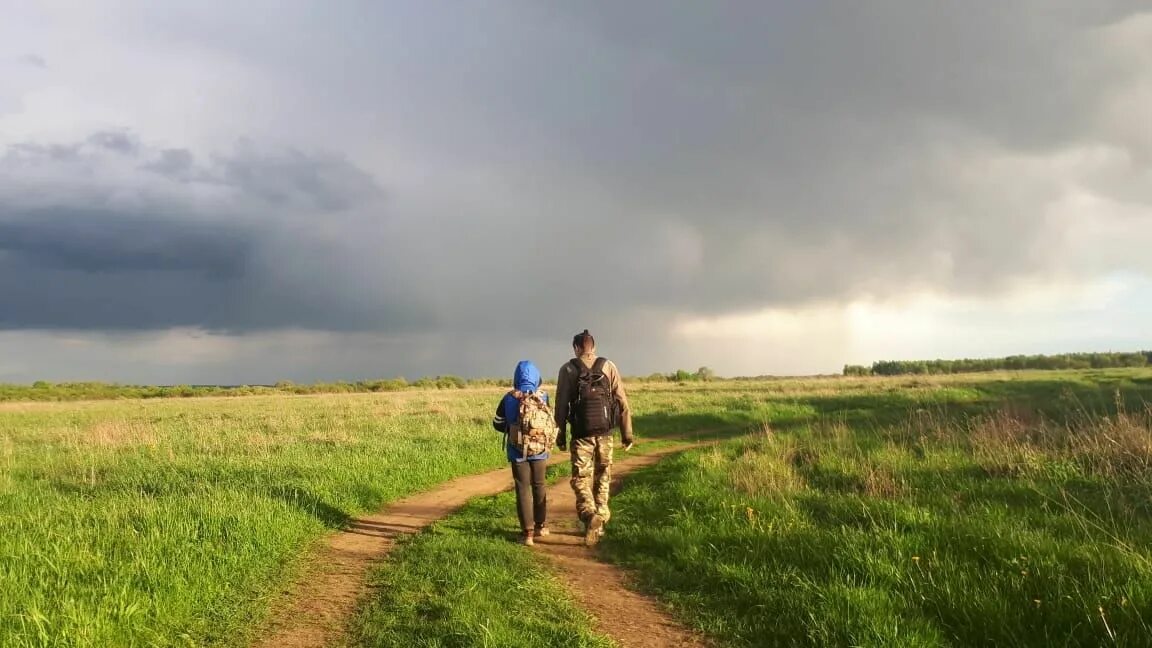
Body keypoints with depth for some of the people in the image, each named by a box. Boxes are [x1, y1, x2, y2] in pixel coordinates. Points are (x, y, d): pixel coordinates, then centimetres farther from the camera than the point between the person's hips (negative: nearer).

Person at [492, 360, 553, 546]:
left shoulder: (509, 398, -7)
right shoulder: (542, 397, -7)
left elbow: (498, 423, 2)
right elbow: (550, 421, 0)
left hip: (518, 451, -1)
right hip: (539, 450, 1)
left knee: (523, 489, 2)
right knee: (539, 486, 17)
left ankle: (527, 532, -2)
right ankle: (539, 525, 27)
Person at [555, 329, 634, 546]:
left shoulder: (568, 369, 0)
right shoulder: (608, 366, 4)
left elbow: (561, 405, 0)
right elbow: (622, 402, 1)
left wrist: (561, 435, 8)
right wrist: (627, 434, 6)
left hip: (581, 434, -2)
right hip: (604, 433, 2)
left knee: (581, 478, 6)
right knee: (602, 478, 16)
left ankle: (589, 515, -19)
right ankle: (600, 524, 19)